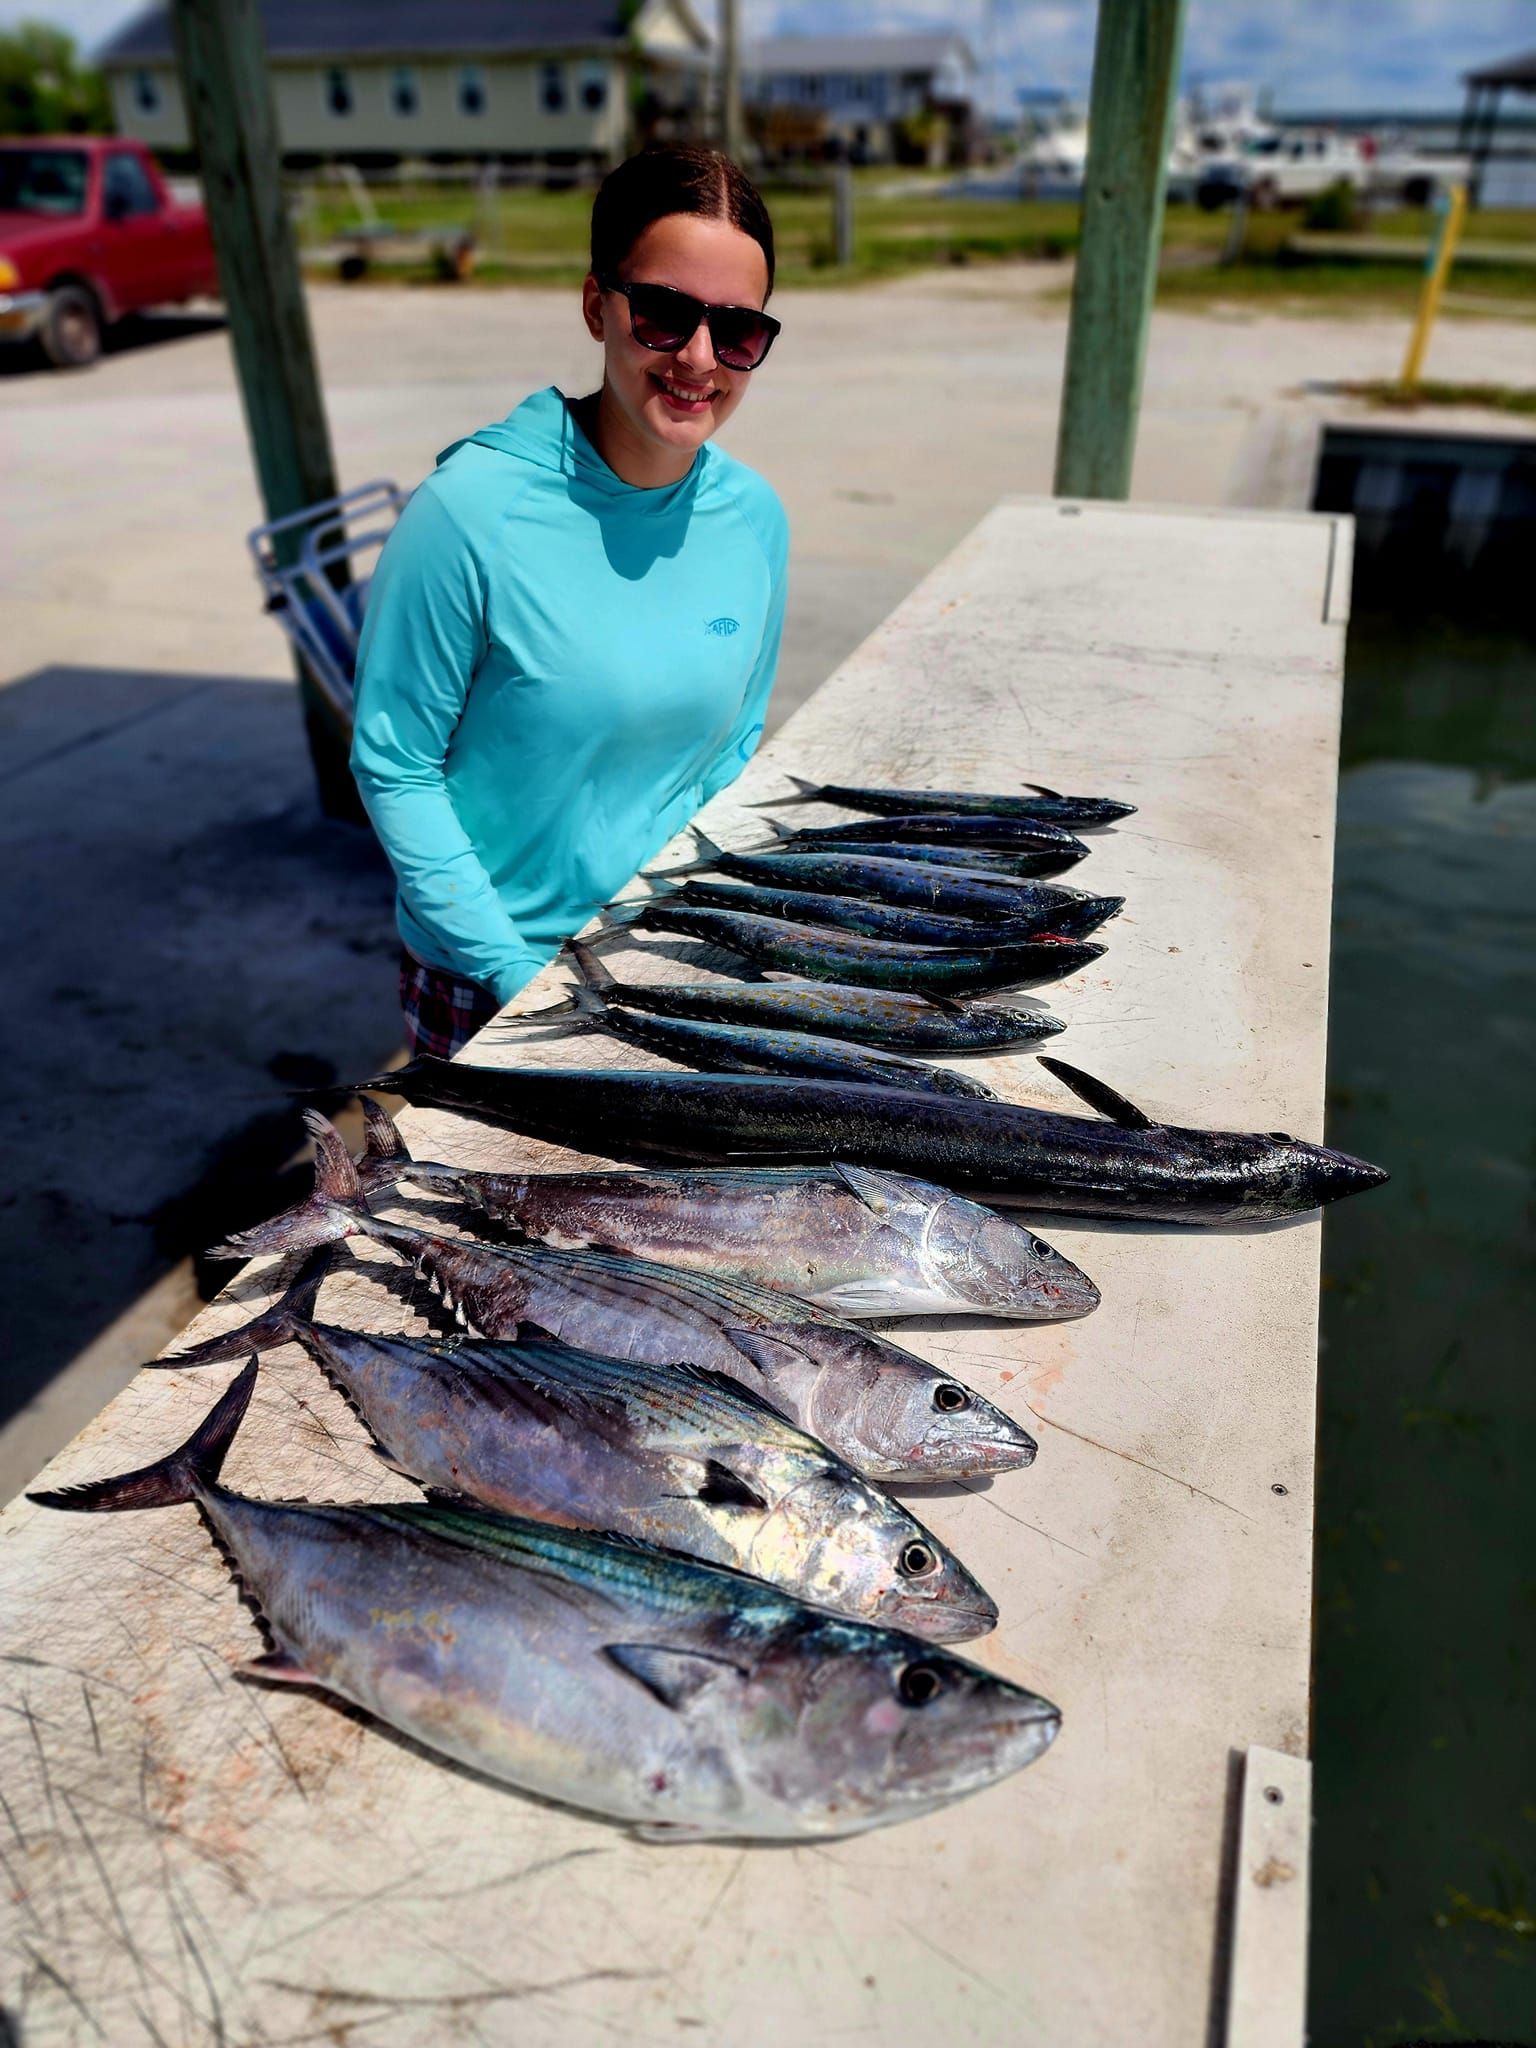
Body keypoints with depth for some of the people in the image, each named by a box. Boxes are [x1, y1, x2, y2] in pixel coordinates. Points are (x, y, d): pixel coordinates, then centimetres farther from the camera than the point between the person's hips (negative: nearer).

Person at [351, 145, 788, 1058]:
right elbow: (395, 768, -15)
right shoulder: (471, 511, -20)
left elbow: (739, 738, 6)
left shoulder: (754, 516, -5)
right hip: (488, 977, -4)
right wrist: (519, 976, -18)